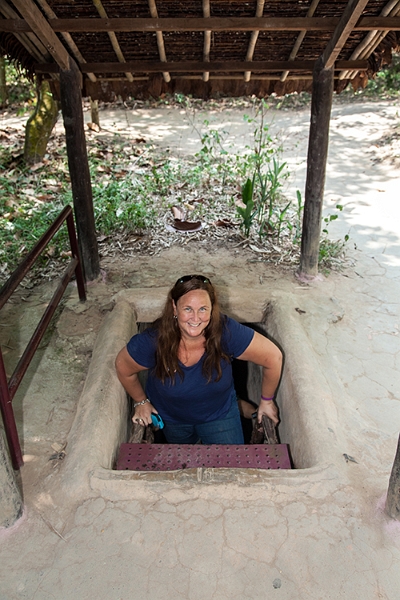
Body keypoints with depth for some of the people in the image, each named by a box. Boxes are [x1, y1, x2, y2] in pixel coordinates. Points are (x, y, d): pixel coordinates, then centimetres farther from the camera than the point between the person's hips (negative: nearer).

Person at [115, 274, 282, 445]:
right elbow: (123, 367, -14)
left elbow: (273, 357, -22)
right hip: (170, 418, 2)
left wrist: (266, 400, -10)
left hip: (219, 413, -1)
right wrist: (141, 401, -1)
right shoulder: (152, 341, -34)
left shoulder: (228, 332, -35)